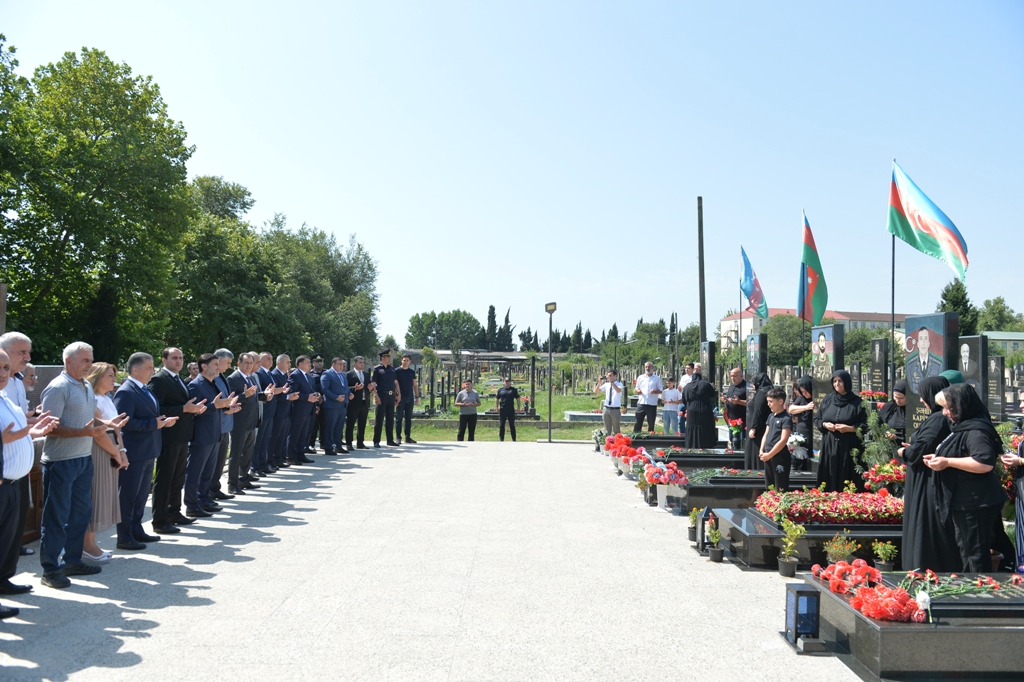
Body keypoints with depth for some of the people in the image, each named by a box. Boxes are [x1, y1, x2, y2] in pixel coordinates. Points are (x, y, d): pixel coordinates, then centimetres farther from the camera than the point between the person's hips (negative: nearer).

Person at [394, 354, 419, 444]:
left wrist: (417, 396, 9)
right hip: (401, 397, -4)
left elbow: (415, 385, 14)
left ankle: (408, 437, 13)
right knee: (399, 418, 0)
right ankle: (398, 437, 4)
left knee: (408, 418, 7)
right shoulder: (397, 371, -3)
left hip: (410, 398, 4)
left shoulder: (412, 372, 11)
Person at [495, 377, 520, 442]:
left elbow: (517, 398, 5)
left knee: (512, 425, 4)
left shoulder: (513, 389, 4)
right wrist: (496, 407, 2)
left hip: (511, 409, -1)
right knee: (501, 425, 4)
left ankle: (514, 440, 10)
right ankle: (501, 439, 12)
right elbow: (497, 399, 11)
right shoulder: (500, 390, 7)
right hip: (502, 409, 1)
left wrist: (518, 407, -2)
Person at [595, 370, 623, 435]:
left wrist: (611, 382, -29)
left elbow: (618, 390, -27)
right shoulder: (606, 384, 7)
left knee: (616, 430, 6)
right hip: (606, 409, 4)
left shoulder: (619, 384, -4)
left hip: (615, 410, -4)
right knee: (607, 430, 10)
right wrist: (600, 382, -5)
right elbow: (596, 391, 7)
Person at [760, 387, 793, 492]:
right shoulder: (771, 416, 11)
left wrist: (769, 455, -16)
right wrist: (762, 451, 3)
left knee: (781, 489, -3)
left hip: (780, 457, -8)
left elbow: (783, 441, -19)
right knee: (769, 487, 17)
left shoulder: (786, 418, -14)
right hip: (768, 457, 8)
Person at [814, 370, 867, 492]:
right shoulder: (828, 399, 9)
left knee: (848, 480, -3)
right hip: (829, 447, 3)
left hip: (849, 448, -3)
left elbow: (865, 425, -2)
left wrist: (849, 428, -16)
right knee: (829, 481, 3)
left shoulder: (857, 402, -1)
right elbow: (816, 419, 14)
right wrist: (825, 424, -6)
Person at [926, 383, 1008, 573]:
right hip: (963, 502, 11)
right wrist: (938, 458, 13)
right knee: (966, 550, 22)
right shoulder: (962, 427, 14)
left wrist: (947, 462, -26)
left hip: (976, 503, -11)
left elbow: (985, 463, -34)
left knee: (976, 552, -2)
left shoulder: (976, 430, -20)